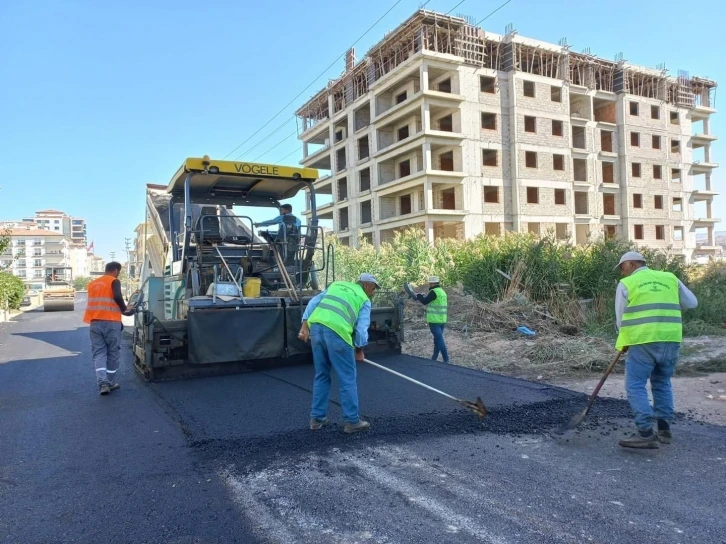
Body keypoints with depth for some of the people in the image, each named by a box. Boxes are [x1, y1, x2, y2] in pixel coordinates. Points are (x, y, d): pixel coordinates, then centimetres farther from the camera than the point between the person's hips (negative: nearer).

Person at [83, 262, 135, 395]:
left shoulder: (93, 283, 19)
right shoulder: (114, 281, -1)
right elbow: (117, 297, -19)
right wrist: (124, 309, -2)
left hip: (95, 322, 5)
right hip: (111, 322, -5)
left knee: (99, 353, 3)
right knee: (112, 353, 7)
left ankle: (102, 383, -11)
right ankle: (111, 383, 14)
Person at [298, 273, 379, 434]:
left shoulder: (337, 285, 28)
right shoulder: (364, 300, 15)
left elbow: (314, 302, 17)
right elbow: (362, 328, 5)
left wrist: (305, 326, 12)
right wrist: (359, 349, 18)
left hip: (316, 327, 6)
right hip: (337, 331, -5)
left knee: (321, 376, 19)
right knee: (347, 379, 7)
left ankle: (317, 418, 24)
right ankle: (352, 421, 13)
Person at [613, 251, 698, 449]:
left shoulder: (626, 284, 4)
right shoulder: (670, 278, 15)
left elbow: (620, 318, 6)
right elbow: (692, 303, 19)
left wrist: (625, 342, 19)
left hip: (642, 341, -5)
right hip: (671, 340, 5)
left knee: (636, 386, 0)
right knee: (662, 384, 19)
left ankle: (646, 433, -5)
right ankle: (664, 429, 22)